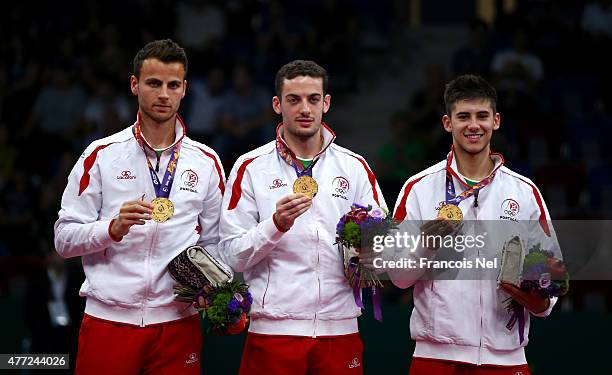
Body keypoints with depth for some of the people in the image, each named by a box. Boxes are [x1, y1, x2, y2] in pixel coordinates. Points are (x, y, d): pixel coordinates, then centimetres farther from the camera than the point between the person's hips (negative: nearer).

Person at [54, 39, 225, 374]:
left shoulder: (206, 162, 9)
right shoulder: (101, 155, 2)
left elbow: (212, 243, 14)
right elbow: (64, 239, -1)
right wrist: (114, 227, -18)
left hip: (177, 321, 2)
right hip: (108, 319, -2)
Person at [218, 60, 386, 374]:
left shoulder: (355, 168, 10)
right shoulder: (251, 168, 3)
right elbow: (232, 256, -4)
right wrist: (277, 225, -18)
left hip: (339, 332, 2)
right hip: (273, 332, -2)